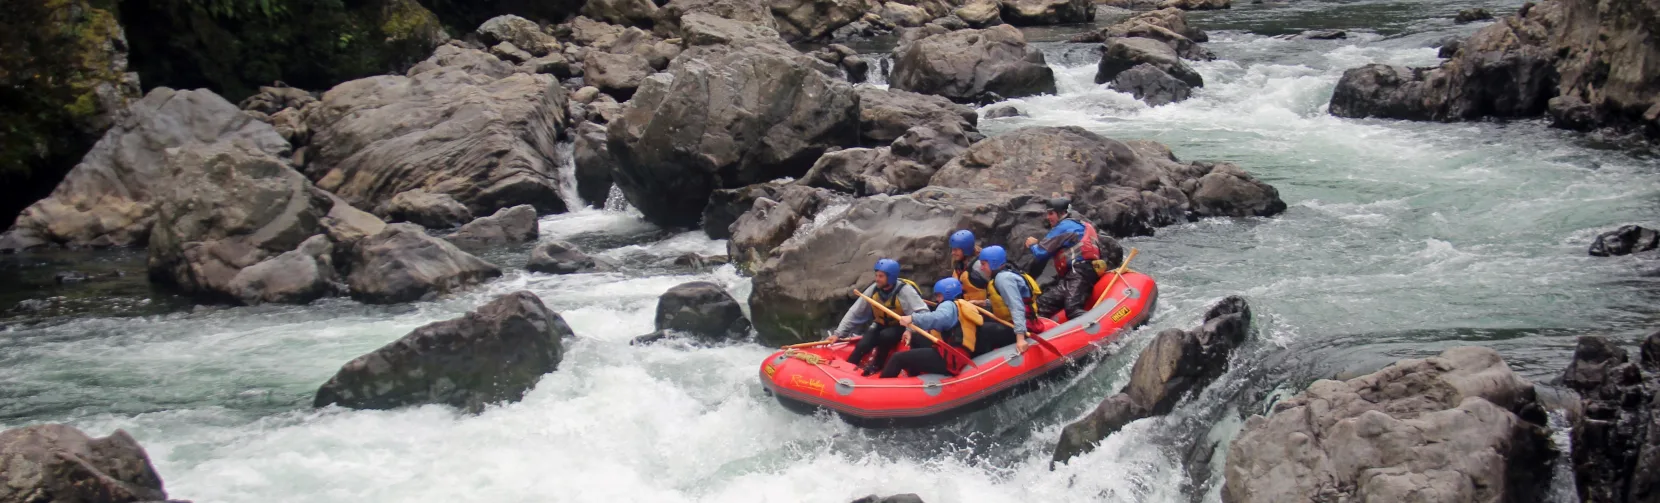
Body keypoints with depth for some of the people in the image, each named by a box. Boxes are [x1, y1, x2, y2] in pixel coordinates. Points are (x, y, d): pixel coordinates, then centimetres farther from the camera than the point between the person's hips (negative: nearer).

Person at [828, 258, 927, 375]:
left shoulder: (905, 290, -24)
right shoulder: (873, 290, -10)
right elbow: (855, 313, -5)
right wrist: (838, 334, -10)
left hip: (900, 328, -4)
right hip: (881, 325, 4)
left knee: (885, 335, -34)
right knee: (862, 346, -22)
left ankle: (877, 365, -11)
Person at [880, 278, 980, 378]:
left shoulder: (949, 305, -4)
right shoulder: (960, 306, 27)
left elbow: (938, 318, -29)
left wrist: (913, 318, -33)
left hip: (950, 358, -11)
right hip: (956, 356, 11)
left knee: (898, 358, -14)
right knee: (915, 338, 28)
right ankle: (913, 377, 22)